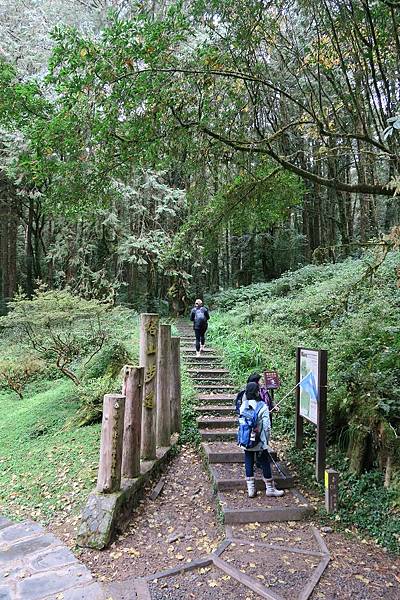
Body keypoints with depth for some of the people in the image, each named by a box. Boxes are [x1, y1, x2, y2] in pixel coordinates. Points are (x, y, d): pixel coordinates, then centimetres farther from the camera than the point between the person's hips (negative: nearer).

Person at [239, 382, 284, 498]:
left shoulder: (243, 406, -4)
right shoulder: (262, 407, -15)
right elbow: (267, 426, -12)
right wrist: (266, 440, 0)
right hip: (259, 442, -3)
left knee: (249, 463, 12)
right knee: (265, 463, 11)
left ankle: (251, 489, 18)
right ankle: (270, 489, 22)